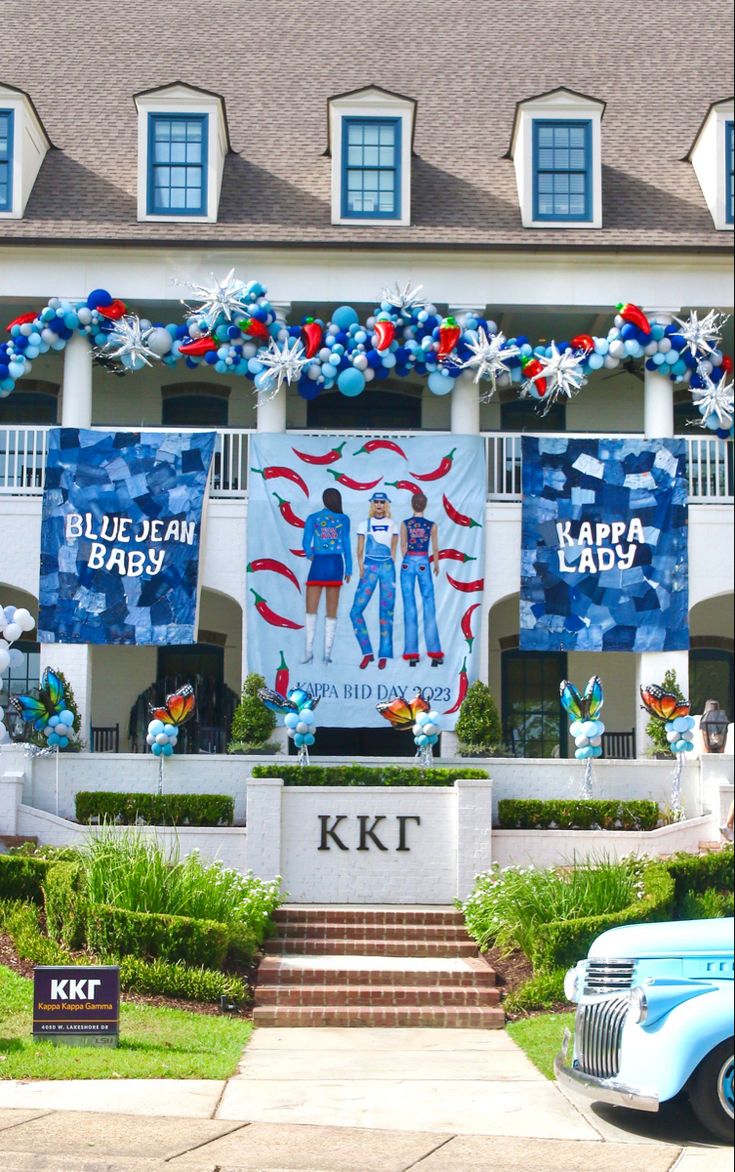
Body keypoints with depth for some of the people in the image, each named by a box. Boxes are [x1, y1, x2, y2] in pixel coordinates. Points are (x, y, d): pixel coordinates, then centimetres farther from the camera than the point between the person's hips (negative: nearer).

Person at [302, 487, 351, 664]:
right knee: (332, 611, 6)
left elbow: (306, 543, -3)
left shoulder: (312, 518, 2)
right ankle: (327, 653, -1)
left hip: (318, 564, -1)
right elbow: (346, 545, 1)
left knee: (311, 610, 4)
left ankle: (309, 651, -10)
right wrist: (349, 569, 7)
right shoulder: (343, 519, 3)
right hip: (336, 564, 1)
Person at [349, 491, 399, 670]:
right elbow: (359, 551, 6)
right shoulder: (364, 524, 8)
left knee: (386, 612, -2)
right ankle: (367, 652, 0)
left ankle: (384, 654, 3)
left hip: (387, 568, 0)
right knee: (356, 610, -10)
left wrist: (390, 570, -2)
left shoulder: (392, 525, 9)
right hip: (369, 568, 0)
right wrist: (361, 570, -6)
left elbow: (393, 550, 9)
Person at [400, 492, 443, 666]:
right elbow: (435, 549, 3)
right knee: (429, 607, 4)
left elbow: (403, 546, -2)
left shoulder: (405, 524, -3)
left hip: (408, 563, 0)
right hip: (424, 564, 0)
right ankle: (434, 652, 2)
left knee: (409, 608, 4)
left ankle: (412, 653, 3)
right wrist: (437, 565, 20)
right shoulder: (431, 525, -3)